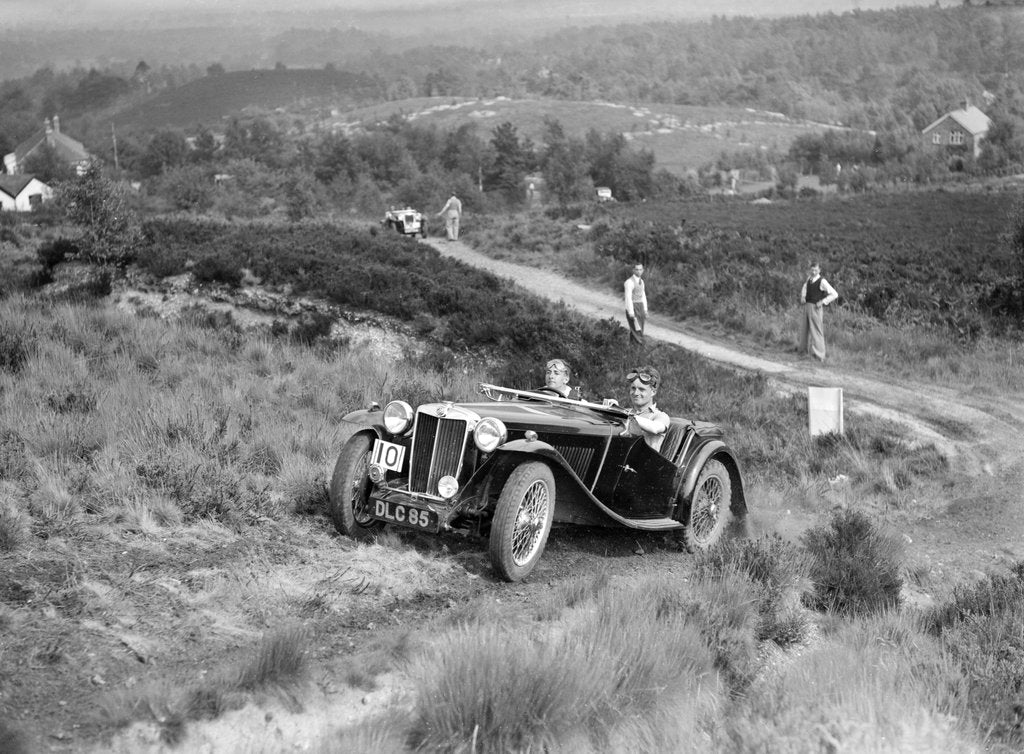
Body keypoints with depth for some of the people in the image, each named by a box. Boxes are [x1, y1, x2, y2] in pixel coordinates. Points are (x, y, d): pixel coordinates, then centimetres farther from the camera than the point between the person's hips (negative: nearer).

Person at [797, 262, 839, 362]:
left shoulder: (822, 281, -12)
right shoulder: (809, 279, 8)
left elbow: (834, 294, -13)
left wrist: (823, 302, -14)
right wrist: (802, 297, 9)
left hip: (815, 307, -7)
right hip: (805, 305, 7)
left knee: (816, 330, -6)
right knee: (804, 328, 19)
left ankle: (819, 355, -4)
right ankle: (802, 348, 38)